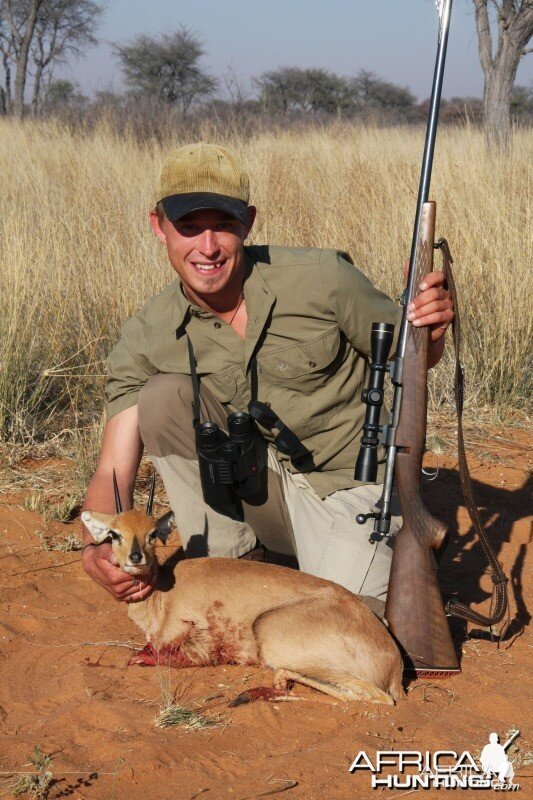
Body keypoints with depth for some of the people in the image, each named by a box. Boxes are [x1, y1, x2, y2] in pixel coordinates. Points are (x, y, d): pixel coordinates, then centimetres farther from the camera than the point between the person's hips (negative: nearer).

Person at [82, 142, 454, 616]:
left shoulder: (322, 278, -17)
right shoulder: (145, 340, -11)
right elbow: (113, 472, -15)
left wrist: (432, 331, -28)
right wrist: (98, 551, -36)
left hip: (349, 490, -2)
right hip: (259, 488, 3)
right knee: (162, 397, -21)